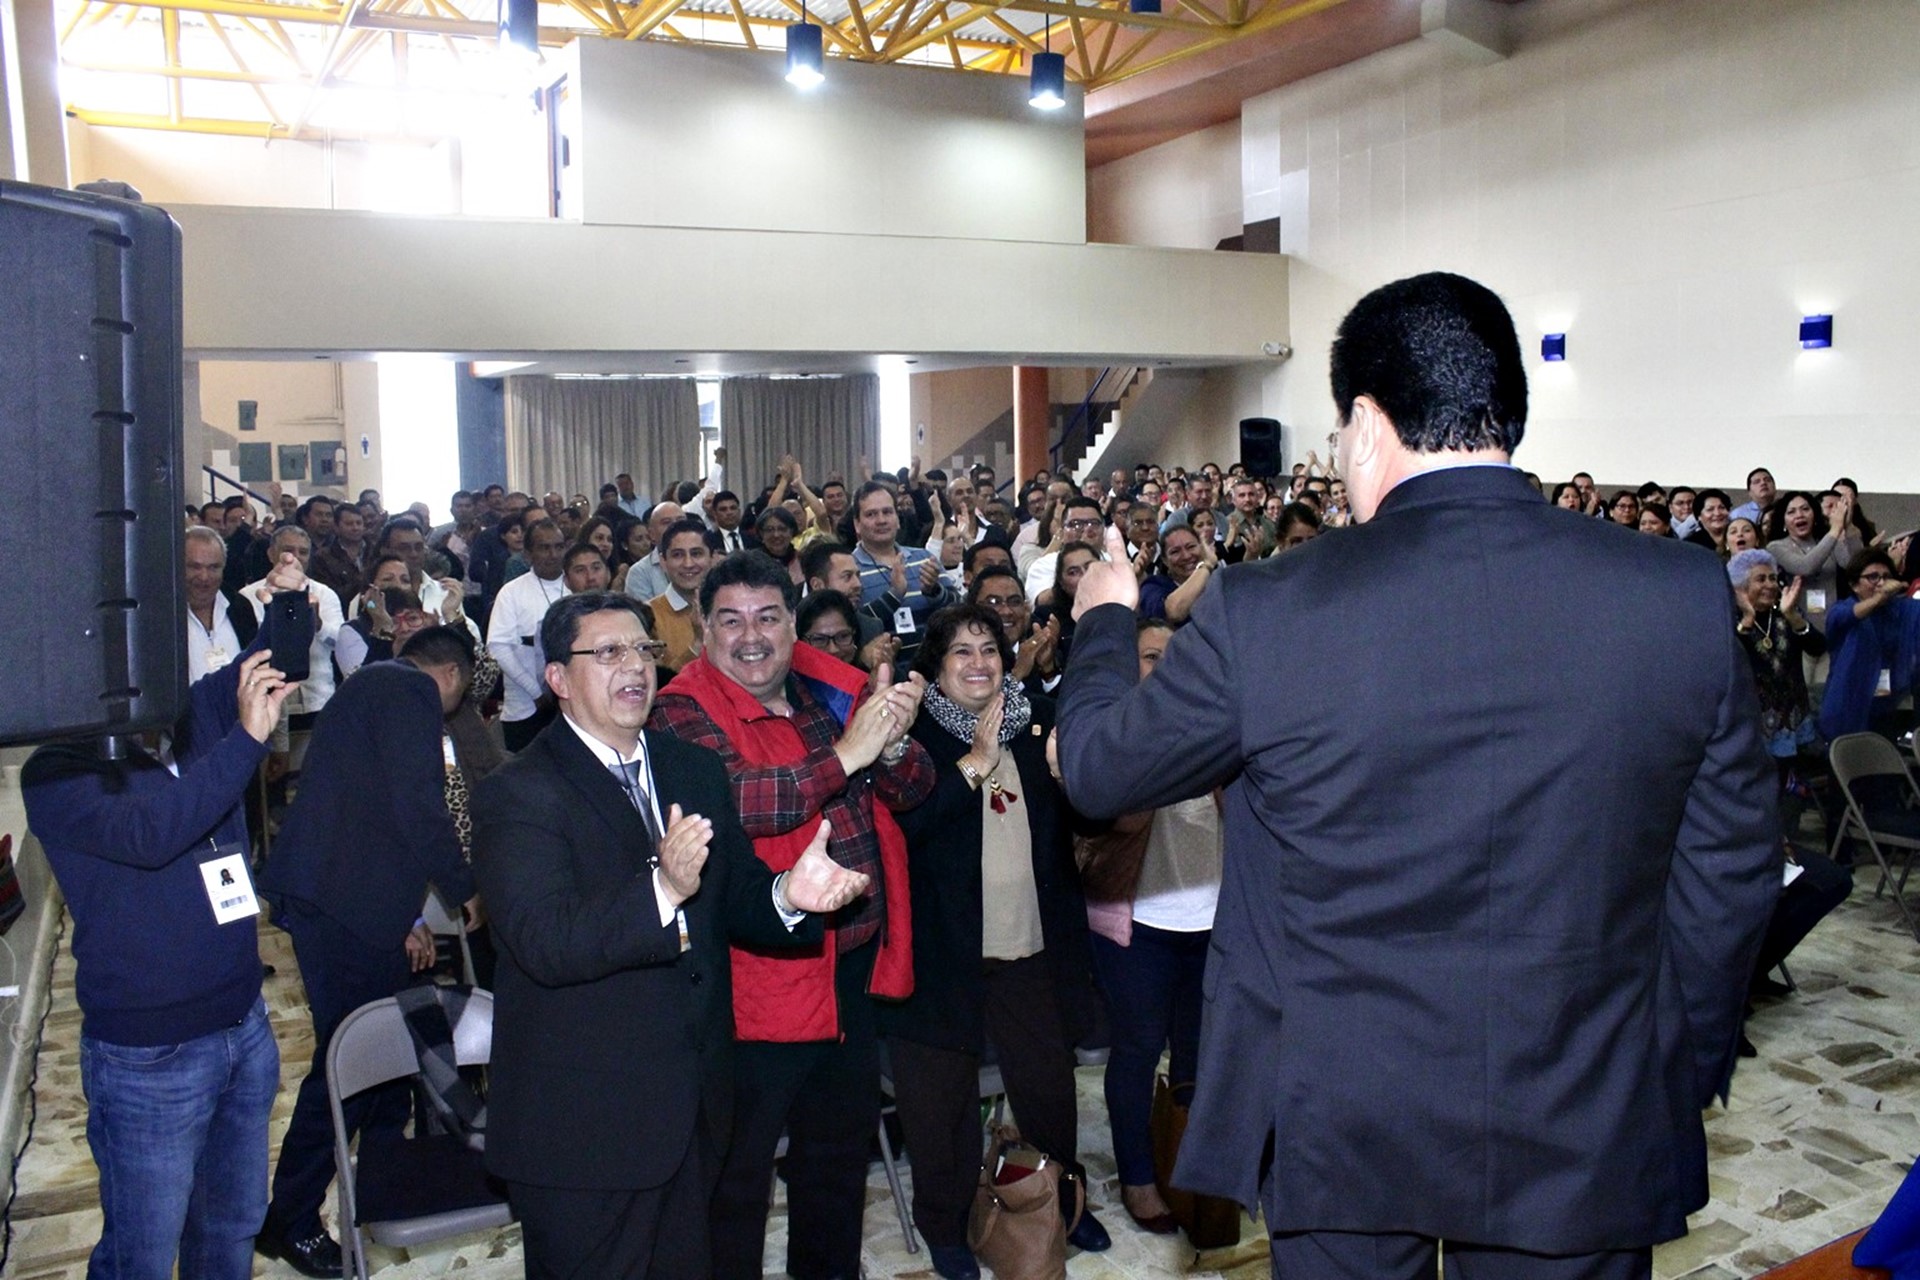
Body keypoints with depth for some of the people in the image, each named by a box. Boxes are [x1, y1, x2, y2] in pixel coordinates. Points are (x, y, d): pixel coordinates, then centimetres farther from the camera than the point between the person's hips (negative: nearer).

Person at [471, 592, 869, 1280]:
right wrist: (661, 889, -40)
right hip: (583, 1128, -6)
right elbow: (545, 943, -25)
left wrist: (789, 895, -18)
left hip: (694, 1112, 6)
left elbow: (735, 900, 5)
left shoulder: (697, 770, 8)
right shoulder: (516, 793, -12)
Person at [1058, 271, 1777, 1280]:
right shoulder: (1685, 595, -10)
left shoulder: (1266, 612, -18)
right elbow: (1729, 868, -1)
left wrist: (1106, 620, 16)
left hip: (1340, 1124, -1)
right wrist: (1685, 1074, 14)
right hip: (1586, 1131, 2)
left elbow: (1098, 770, -3)